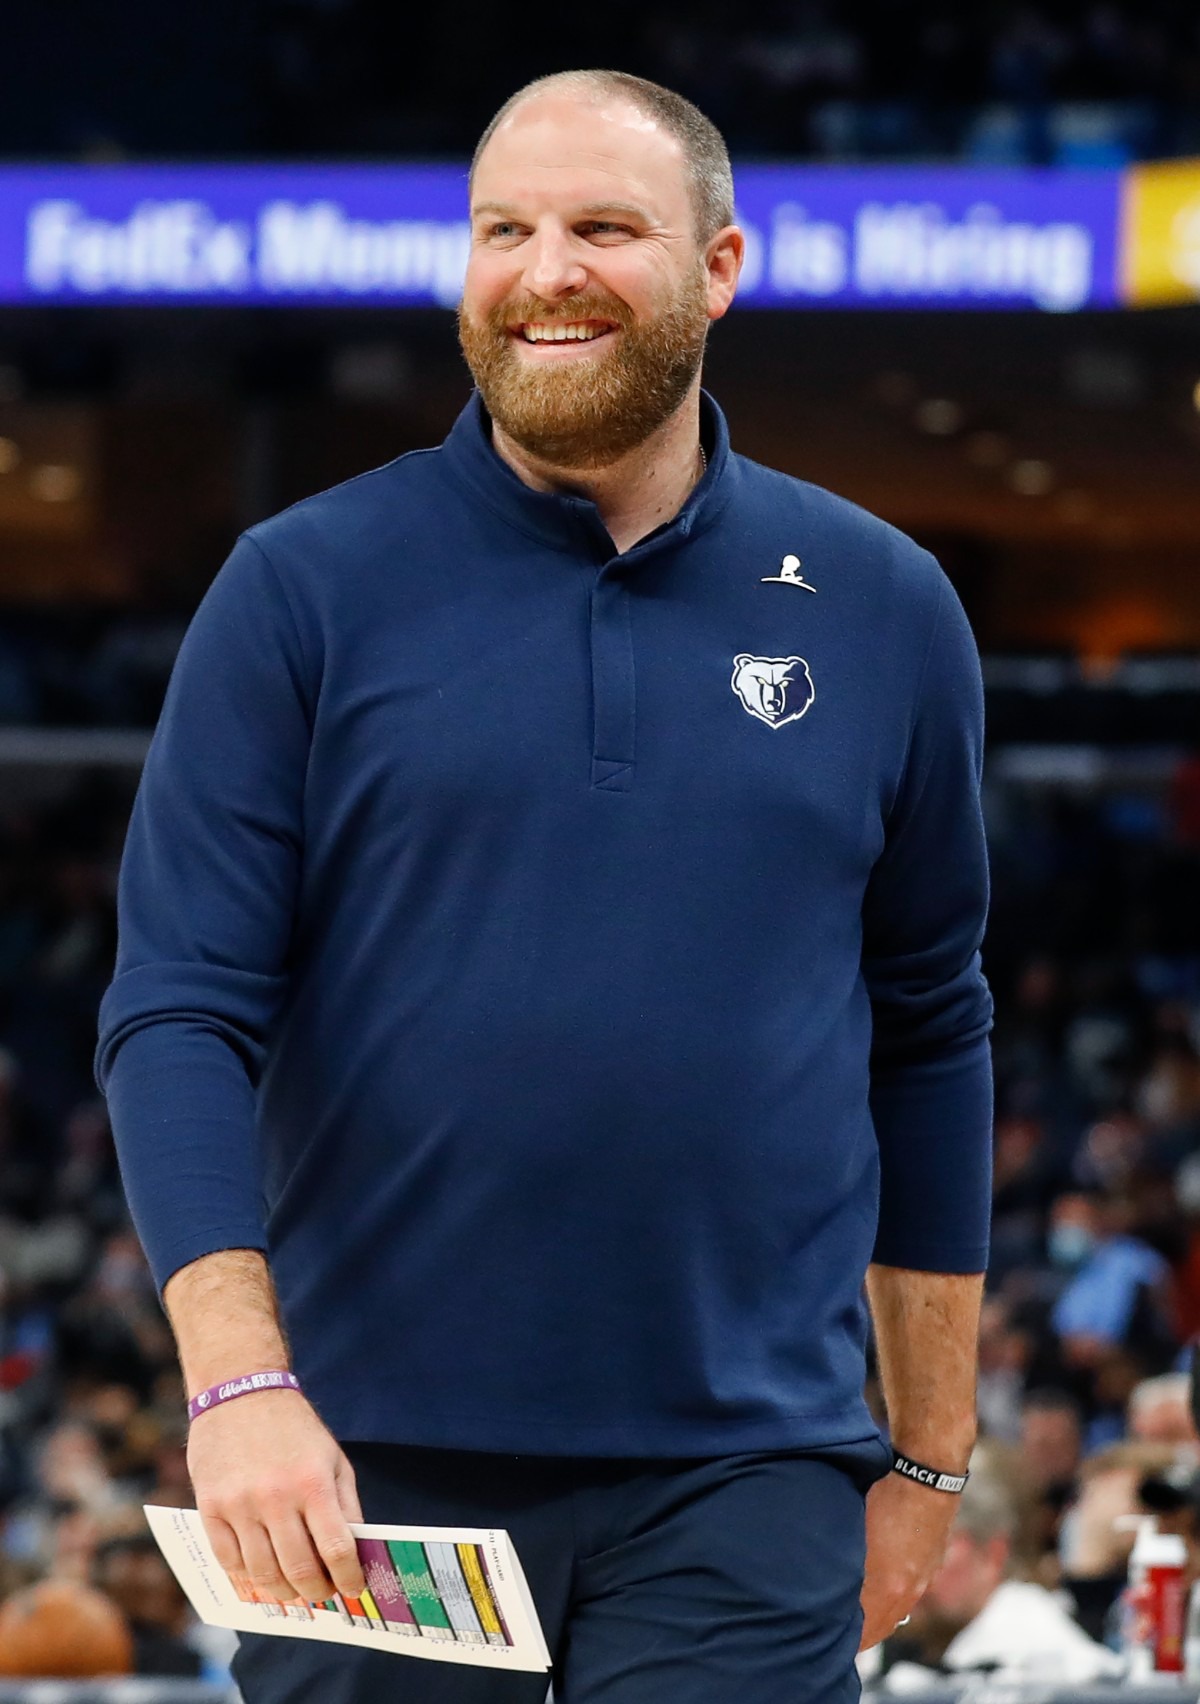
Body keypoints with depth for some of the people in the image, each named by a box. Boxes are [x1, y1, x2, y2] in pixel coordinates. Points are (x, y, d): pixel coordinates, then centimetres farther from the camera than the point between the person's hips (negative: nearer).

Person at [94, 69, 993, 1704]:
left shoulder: (883, 609, 8)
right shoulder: (305, 588, 1)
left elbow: (929, 1039, 15)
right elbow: (179, 1013, -3)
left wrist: (932, 1451, 15)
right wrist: (241, 1381, -16)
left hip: (743, 1481, 1)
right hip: (375, 1470, -1)